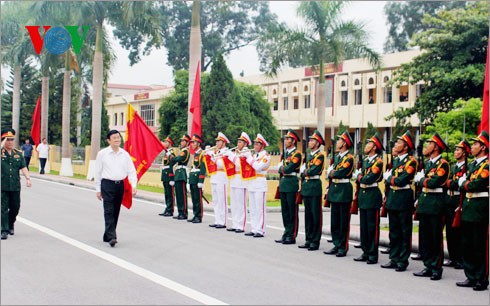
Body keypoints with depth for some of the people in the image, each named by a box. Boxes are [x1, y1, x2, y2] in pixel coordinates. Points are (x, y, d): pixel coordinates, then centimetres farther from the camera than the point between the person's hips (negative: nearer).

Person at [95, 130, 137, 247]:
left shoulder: (125, 154, 6)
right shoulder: (102, 154, -1)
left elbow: (131, 171, 6)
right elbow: (98, 172, 2)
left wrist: (134, 185, -8)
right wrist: (98, 189, 1)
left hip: (120, 185, 4)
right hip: (107, 184, -4)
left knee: (116, 212, 9)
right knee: (109, 211, -11)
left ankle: (107, 236, 21)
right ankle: (111, 237, -17)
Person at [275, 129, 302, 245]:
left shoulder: (297, 154, -10)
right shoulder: (285, 153, 16)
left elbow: (288, 169, -18)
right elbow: (280, 169, 14)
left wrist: (282, 168, 0)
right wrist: (282, 169, -5)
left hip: (292, 184, -8)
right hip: (283, 183, 8)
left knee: (292, 212, -2)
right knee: (284, 211, 11)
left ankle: (292, 236, 3)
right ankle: (286, 234, 19)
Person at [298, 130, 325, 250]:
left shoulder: (320, 155, -9)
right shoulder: (309, 155, 17)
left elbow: (313, 171, -18)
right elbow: (303, 170, 18)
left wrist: (305, 172, -1)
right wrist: (304, 173, -1)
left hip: (315, 186, -8)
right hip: (306, 186, 8)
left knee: (315, 215, -3)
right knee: (308, 214, 11)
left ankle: (315, 241, 2)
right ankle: (308, 240, 18)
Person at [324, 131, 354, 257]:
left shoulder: (349, 158, -12)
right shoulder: (337, 157, 14)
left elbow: (340, 173, -20)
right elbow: (330, 172, 15)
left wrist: (331, 173, -4)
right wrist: (331, 173, -4)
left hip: (344, 191, -8)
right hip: (334, 189, 8)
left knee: (343, 222, -1)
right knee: (334, 221, 12)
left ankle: (343, 248, 6)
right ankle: (337, 245, 20)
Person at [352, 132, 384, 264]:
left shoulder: (378, 161, -12)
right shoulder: (365, 160, 13)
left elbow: (368, 179, -19)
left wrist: (358, 176, -3)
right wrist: (360, 176, -6)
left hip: (372, 195, -8)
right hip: (363, 194, 8)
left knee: (372, 226, -2)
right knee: (363, 225, 11)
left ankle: (373, 255, 5)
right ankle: (366, 253, 20)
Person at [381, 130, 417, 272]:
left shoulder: (411, 161, -11)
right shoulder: (395, 160, 13)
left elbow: (401, 181, -20)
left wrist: (388, 177, -6)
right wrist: (387, 196, 5)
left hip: (404, 199, -8)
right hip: (392, 198, 8)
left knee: (405, 232, 2)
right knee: (393, 232, 12)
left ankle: (403, 261, 7)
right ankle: (394, 259, 20)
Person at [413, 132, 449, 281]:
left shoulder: (443, 164, -9)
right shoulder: (428, 163, 16)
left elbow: (434, 182, -21)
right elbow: (418, 181, 15)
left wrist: (422, 179, -5)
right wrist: (420, 178, -5)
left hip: (435, 204, -8)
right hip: (424, 203, 8)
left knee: (436, 239, -1)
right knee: (424, 237, 10)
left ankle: (437, 269, 7)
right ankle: (428, 267, 18)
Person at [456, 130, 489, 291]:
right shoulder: (471, 165, 16)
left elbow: (475, 185, -19)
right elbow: (462, 182, 17)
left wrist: (465, 184, -3)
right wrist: (466, 183, -2)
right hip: (467, 206, 9)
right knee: (466, 245, 11)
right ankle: (471, 277, 19)